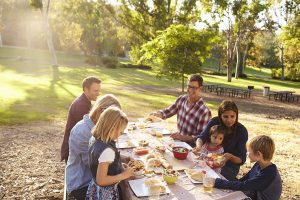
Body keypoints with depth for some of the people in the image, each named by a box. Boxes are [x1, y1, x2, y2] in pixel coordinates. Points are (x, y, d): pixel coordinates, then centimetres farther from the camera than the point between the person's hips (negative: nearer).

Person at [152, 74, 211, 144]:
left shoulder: (204, 111, -21)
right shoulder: (181, 99, -3)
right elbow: (169, 111, 13)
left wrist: (182, 137, -27)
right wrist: (158, 114, -7)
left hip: (191, 145, -6)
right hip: (178, 138, 6)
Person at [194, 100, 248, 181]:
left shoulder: (241, 131, -15)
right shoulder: (215, 122, -10)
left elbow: (242, 160, -13)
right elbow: (201, 137, -17)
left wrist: (230, 157, -35)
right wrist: (198, 146, -40)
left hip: (230, 165, -2)